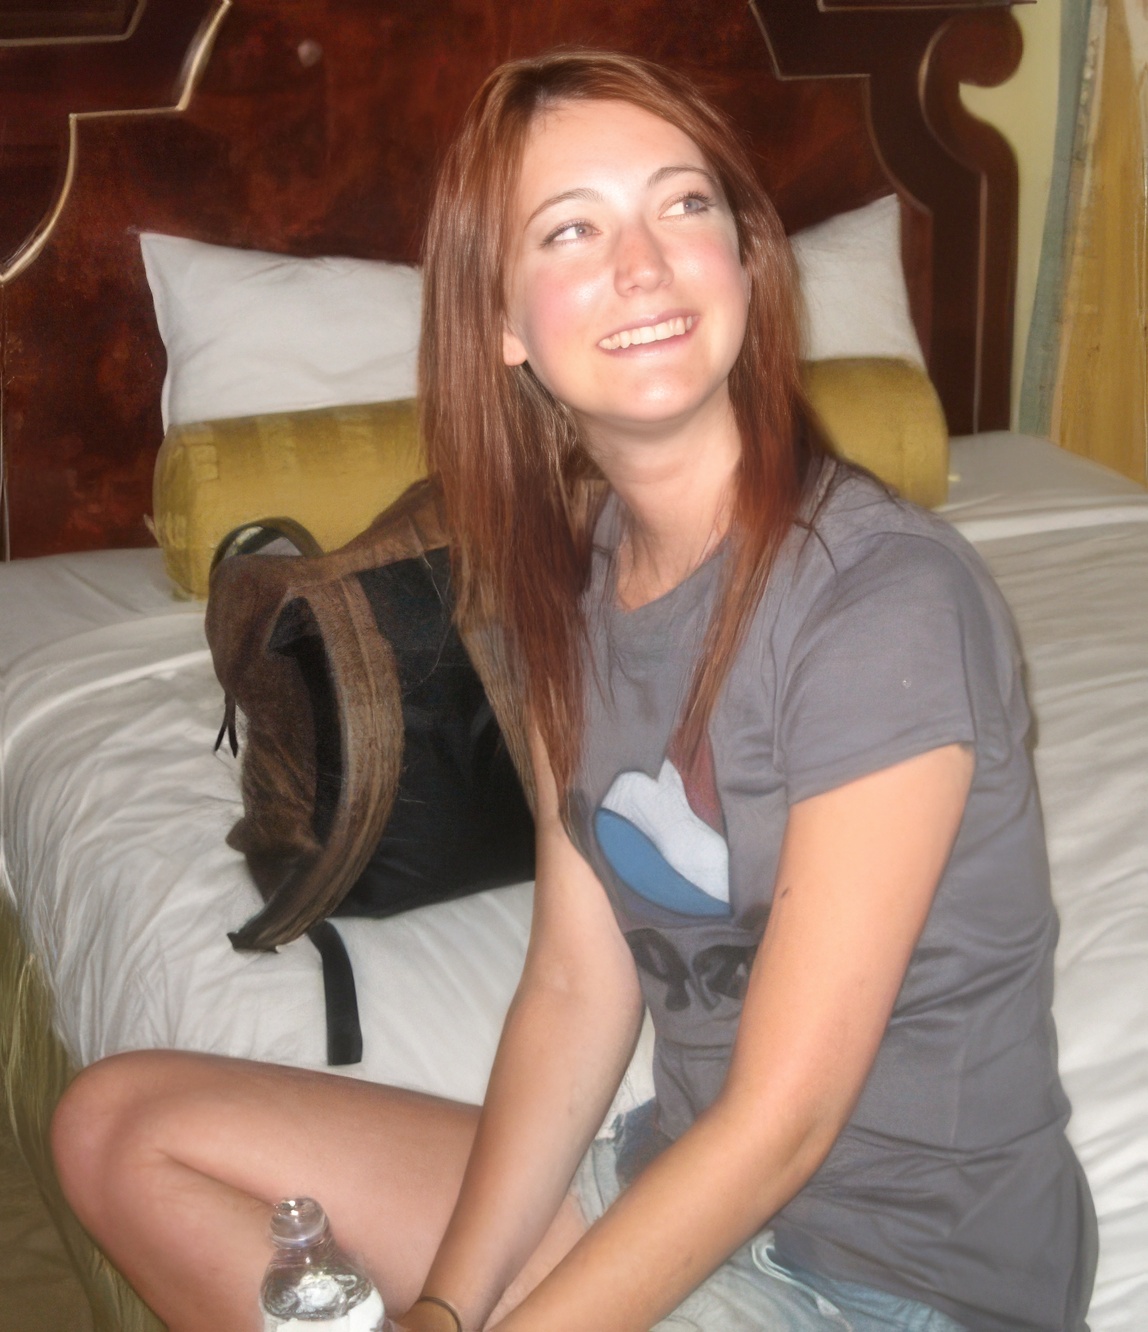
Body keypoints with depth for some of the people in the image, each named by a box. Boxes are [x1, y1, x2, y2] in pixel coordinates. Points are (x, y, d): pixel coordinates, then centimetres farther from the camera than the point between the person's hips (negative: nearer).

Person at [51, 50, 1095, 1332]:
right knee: (121, 1123, 4)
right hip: (686, 1180, 7)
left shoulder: (887, 602, -24)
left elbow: (783, 1120, -21)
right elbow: (575, 990, -1)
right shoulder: (570, 575, -1)